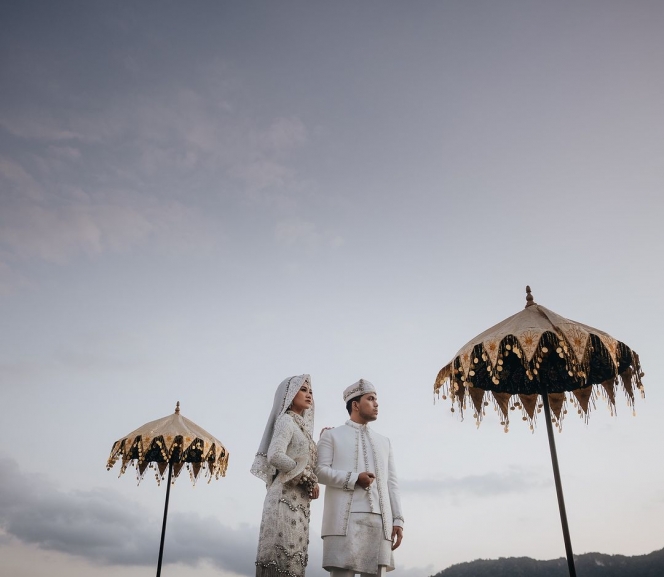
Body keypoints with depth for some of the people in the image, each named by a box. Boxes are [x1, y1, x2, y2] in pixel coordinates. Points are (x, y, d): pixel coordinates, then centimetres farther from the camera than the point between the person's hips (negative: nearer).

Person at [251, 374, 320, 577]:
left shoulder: (300, 425, 23)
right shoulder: (286, 420, -3)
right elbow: (275, 456, -18)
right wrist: (310, 479, -11)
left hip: (297, 501, 9)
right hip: (286, 498, -9)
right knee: (283, 560, -12)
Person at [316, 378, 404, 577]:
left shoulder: (384, 442, 25)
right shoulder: (331, 436, 13)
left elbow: (392, 483, 17)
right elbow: (320, 471, 0)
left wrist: (398, 520, 6)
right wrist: (354, 479, -12)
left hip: (379, 519, 4)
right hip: (345, 518, -3)